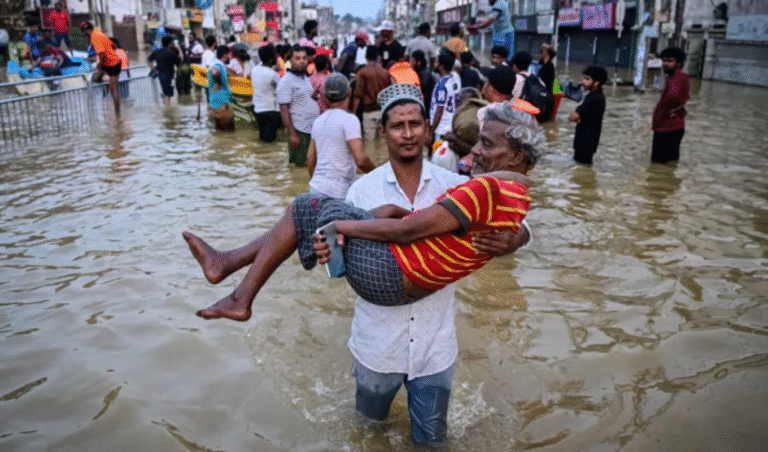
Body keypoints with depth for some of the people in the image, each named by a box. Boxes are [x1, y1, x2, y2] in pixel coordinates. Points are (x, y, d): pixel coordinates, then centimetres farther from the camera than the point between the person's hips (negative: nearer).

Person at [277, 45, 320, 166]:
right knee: (300, 165, -1)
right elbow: (284, 110, -16)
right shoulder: (286, 81, -11)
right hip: (300, 131, -8)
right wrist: (292, 134, -20)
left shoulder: (305, 78, 14)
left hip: (314, 129, 8)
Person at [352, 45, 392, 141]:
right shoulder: (385, 72, 6)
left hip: (369, 111, -4)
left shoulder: (362, 73, -6)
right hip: (384, 110, 4)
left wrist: (353, 113, -5)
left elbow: (358, 95, -9)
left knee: (369, 139, 0)